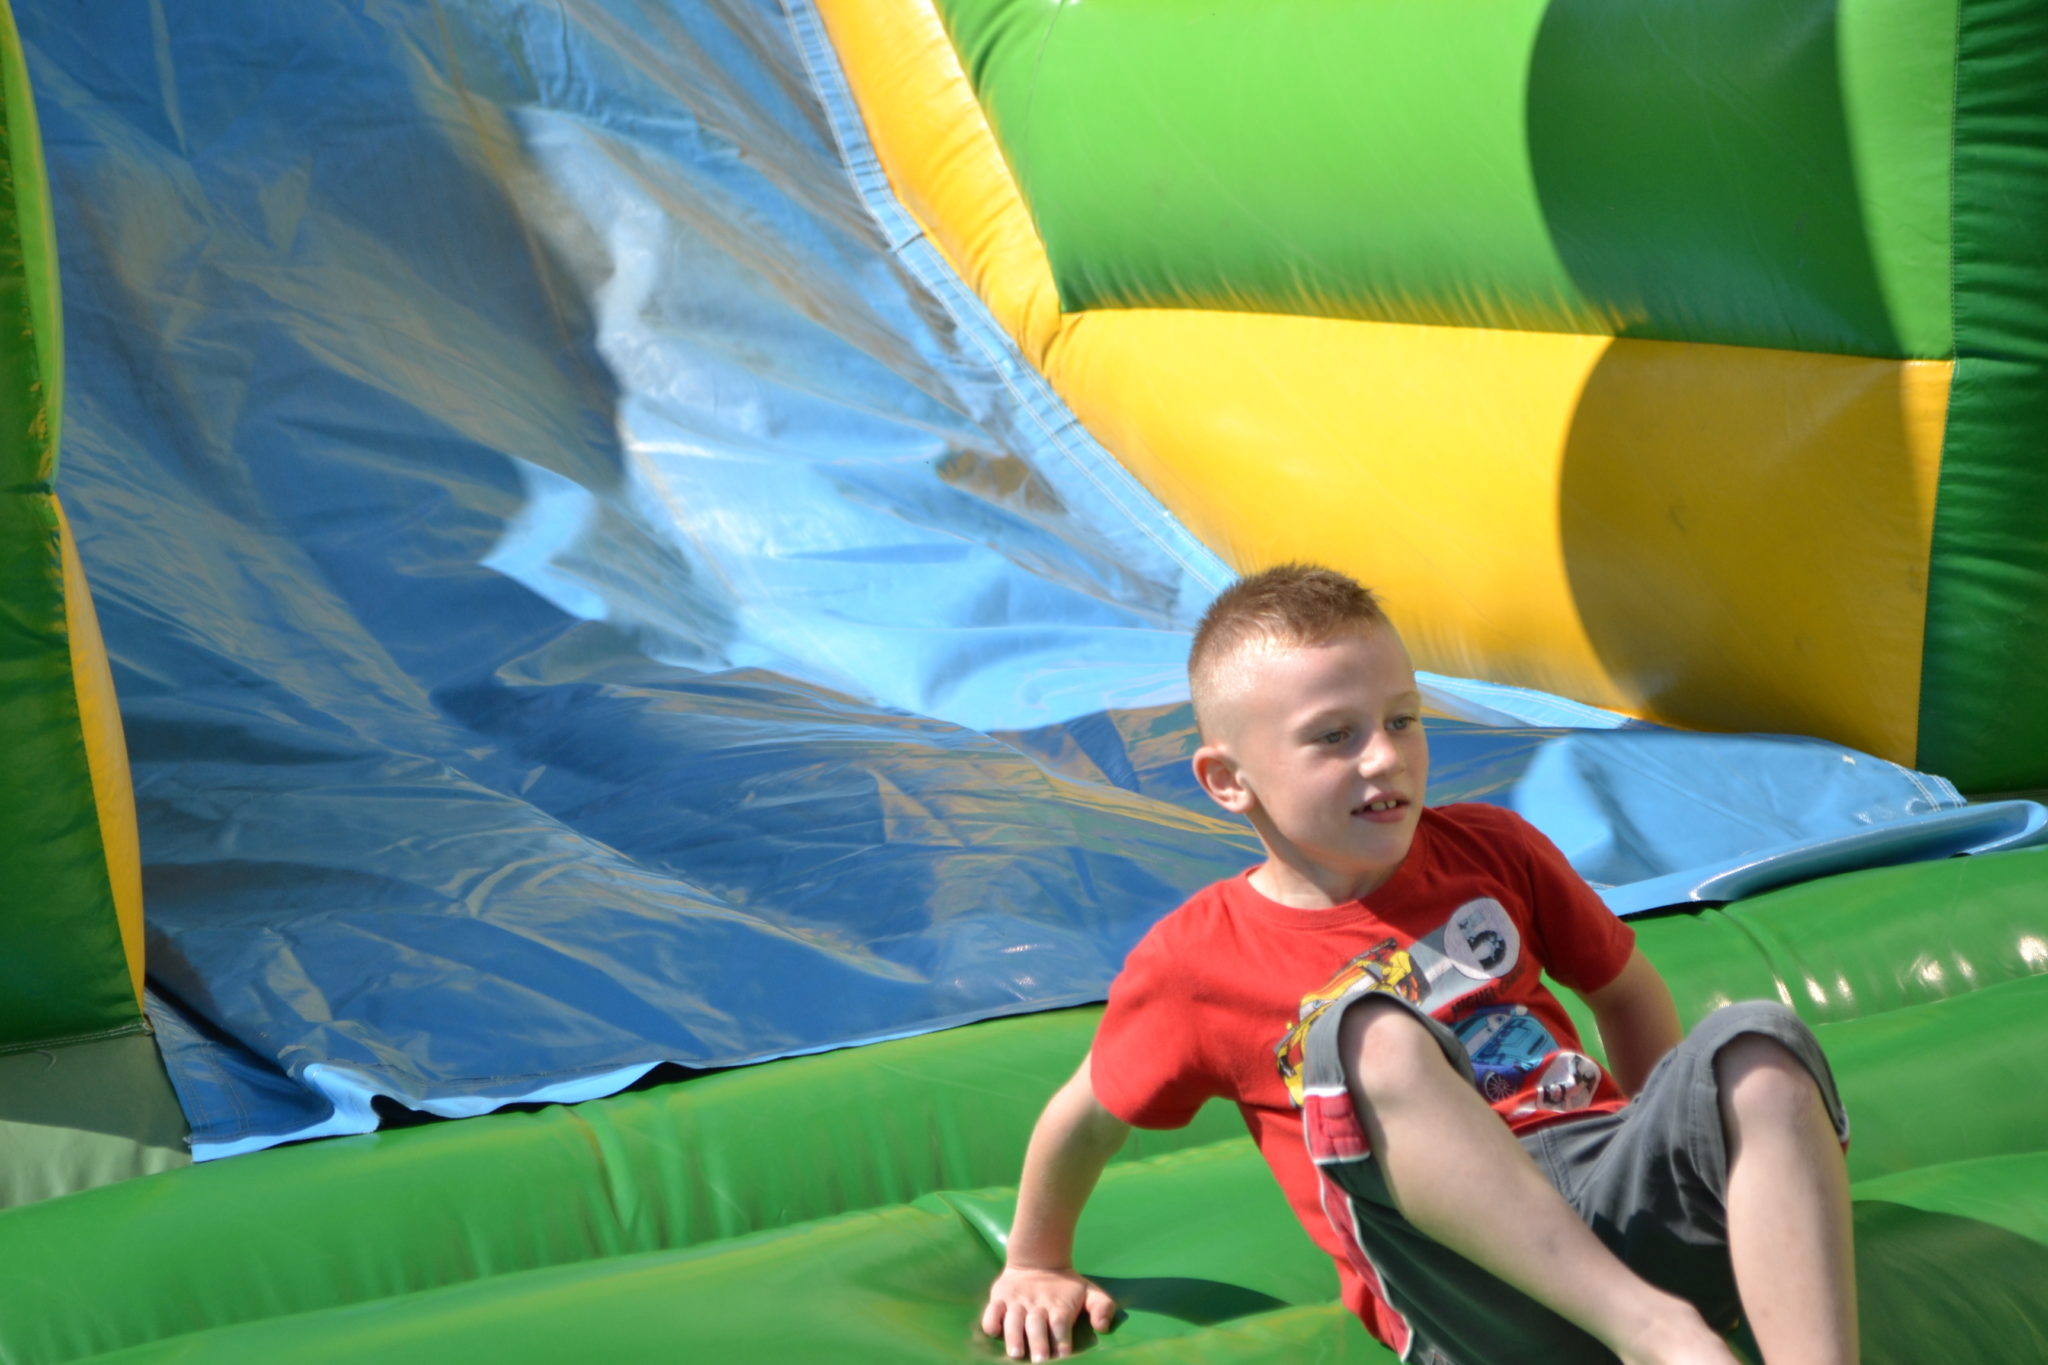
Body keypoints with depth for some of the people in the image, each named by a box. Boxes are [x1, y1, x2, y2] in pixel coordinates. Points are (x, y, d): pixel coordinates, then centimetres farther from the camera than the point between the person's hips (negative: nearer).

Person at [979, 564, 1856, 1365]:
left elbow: (1626, 991, 29)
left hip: (1622, 1198, 4)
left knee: (1757, 1043, -27)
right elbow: (1087, 1118, 19)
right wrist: (1038, 1264, 29)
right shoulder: (1196, 962, 5)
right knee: (1368, 1029, -33)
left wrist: (1672, 1140, 24)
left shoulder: (1489, 851, 16)